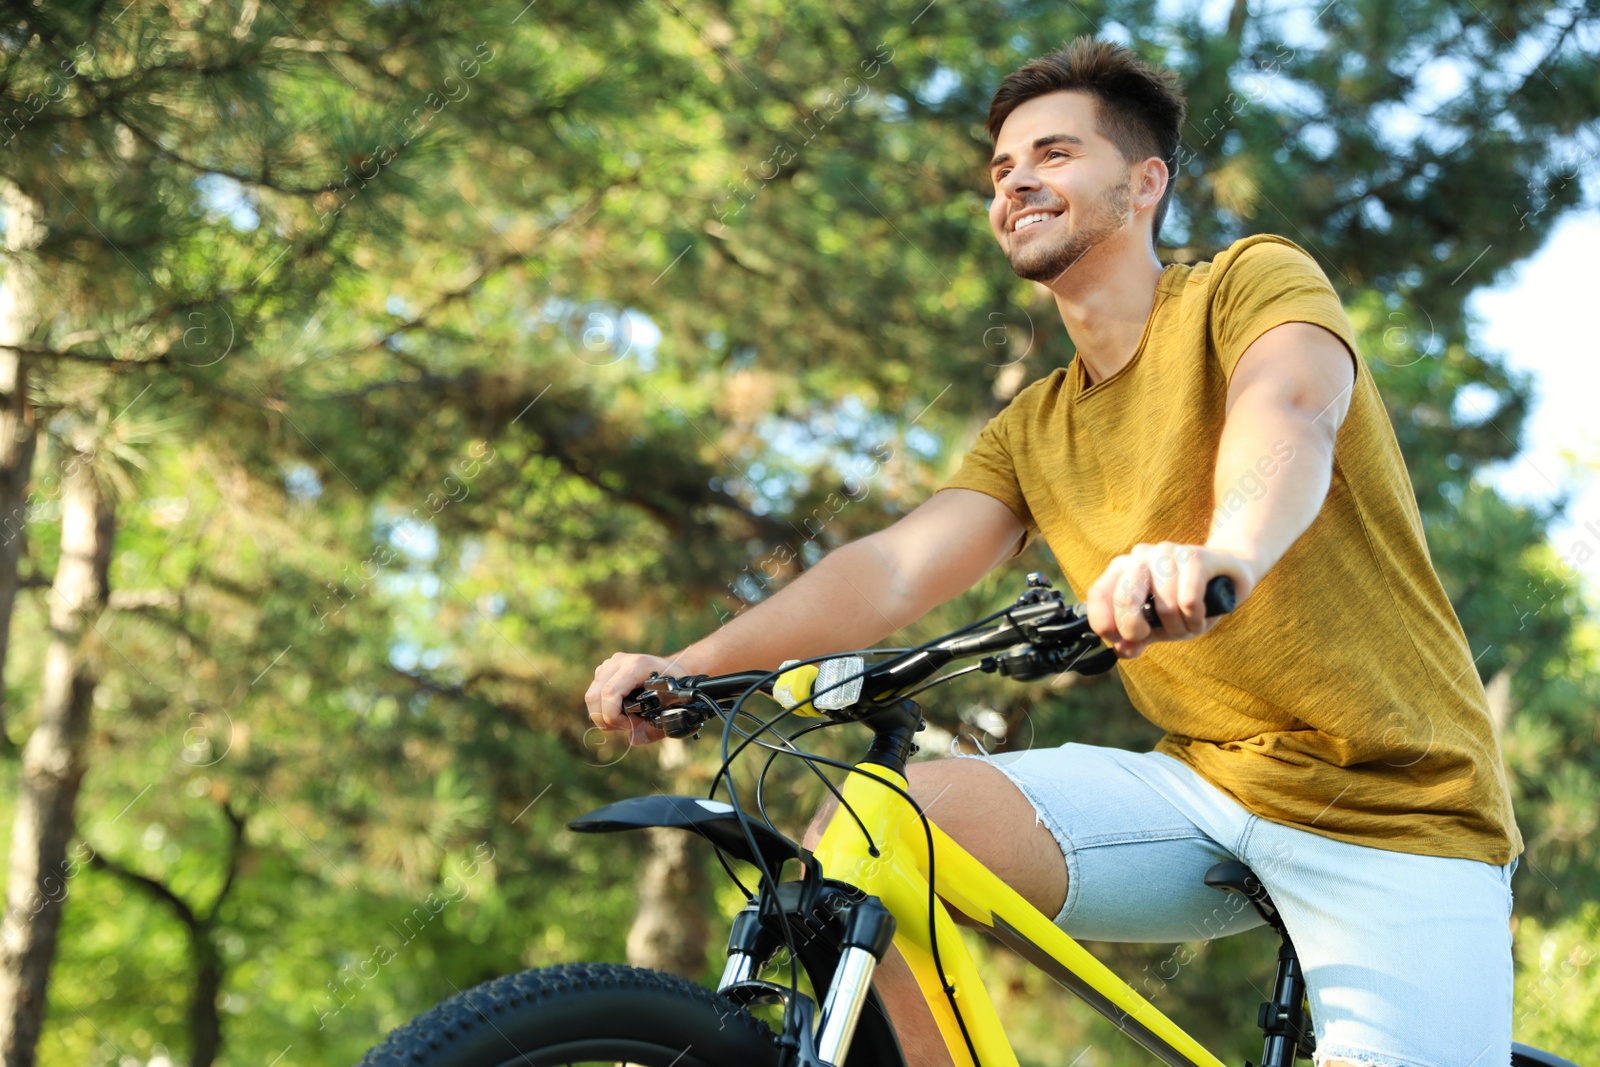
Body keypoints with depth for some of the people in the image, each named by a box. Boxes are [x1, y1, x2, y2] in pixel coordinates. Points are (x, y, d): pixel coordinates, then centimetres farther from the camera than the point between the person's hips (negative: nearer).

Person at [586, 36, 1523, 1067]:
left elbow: (1289, 412, -25)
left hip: (1399, 805, -4)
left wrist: (1226, 551, -49)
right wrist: (688, 665, -15)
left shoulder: (1254, 280, -2)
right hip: (1205, 784, 4)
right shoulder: (1031, 435, 15)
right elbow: (895, 566, 1)